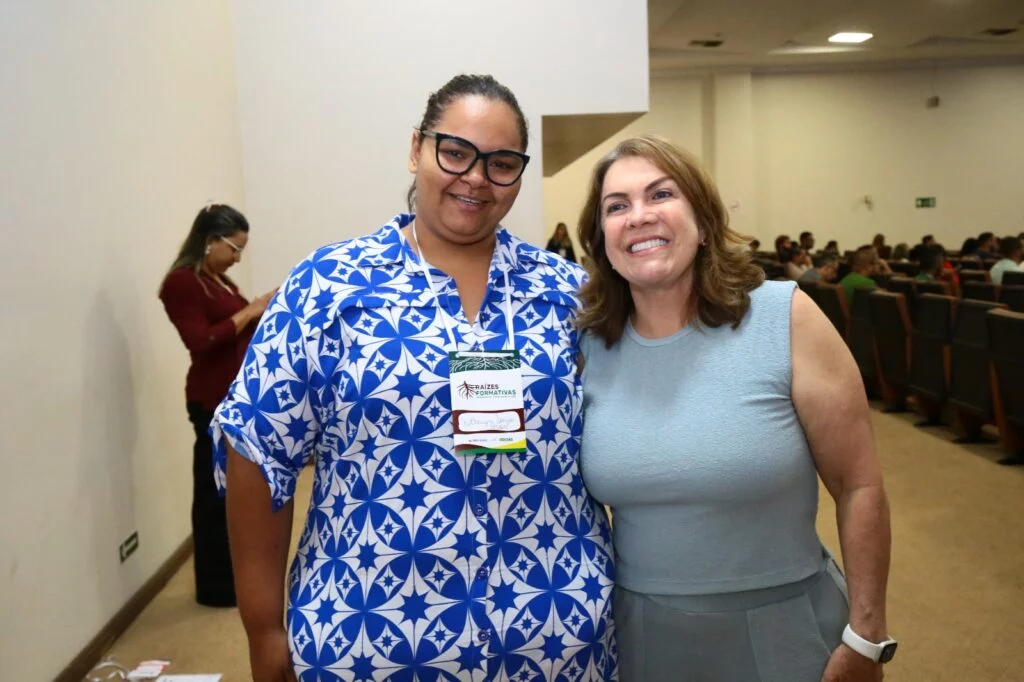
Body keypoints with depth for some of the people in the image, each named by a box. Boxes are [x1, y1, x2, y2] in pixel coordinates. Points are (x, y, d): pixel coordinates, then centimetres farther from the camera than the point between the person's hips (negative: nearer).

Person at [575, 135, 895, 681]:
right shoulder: (589, 345, -4)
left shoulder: (788, 318, -13)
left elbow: (858, 486, -8)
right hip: (640, 634, 3)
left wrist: (865, 638, -7)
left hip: (781, 631, -2)